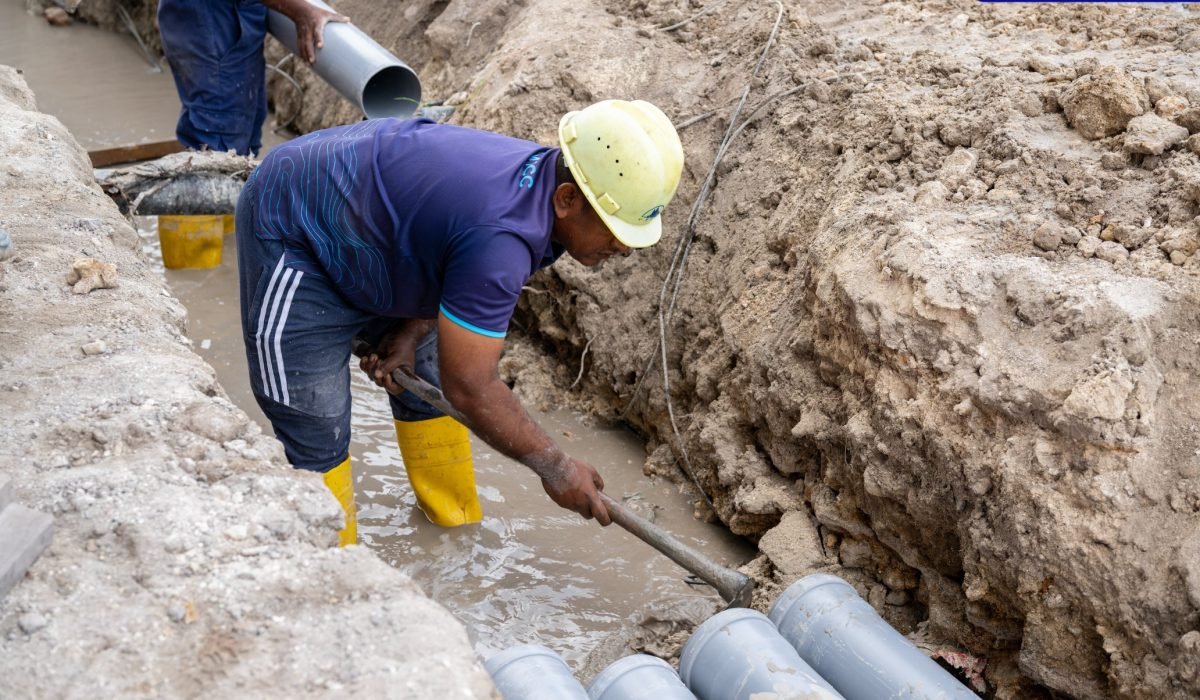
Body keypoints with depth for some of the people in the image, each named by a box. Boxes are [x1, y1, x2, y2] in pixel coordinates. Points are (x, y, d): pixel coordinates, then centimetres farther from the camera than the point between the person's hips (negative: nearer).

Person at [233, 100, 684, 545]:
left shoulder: (545, 176, -10)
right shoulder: (499, 238, -39)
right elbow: (469, 389, -30)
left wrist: (410, 332, -3)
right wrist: (554, 467, -20)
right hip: (293, 237, -9)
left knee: (427, 384, 13)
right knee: (318, 435, -9)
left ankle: (460, 536, 27)